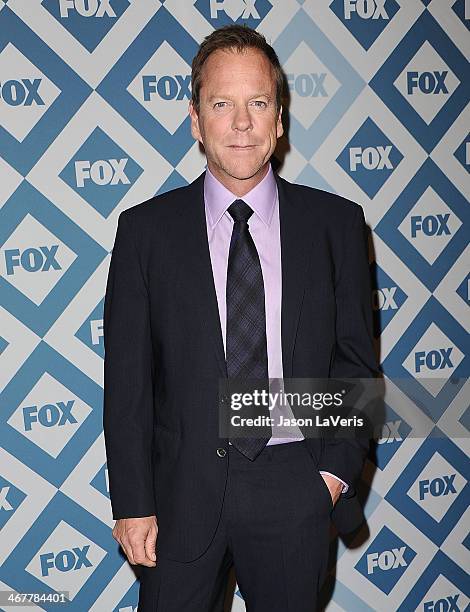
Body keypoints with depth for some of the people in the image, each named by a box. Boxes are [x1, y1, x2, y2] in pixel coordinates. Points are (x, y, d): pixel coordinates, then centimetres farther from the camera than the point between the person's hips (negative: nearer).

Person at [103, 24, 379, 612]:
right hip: (183, 491, 0)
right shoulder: (146, 229, -3)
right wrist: (132, 504, -5)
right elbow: (127, 379, -3)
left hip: (296, 490, 1)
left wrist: (338, 469, -5)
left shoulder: (335, 222, 0)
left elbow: (355, 360, 4)